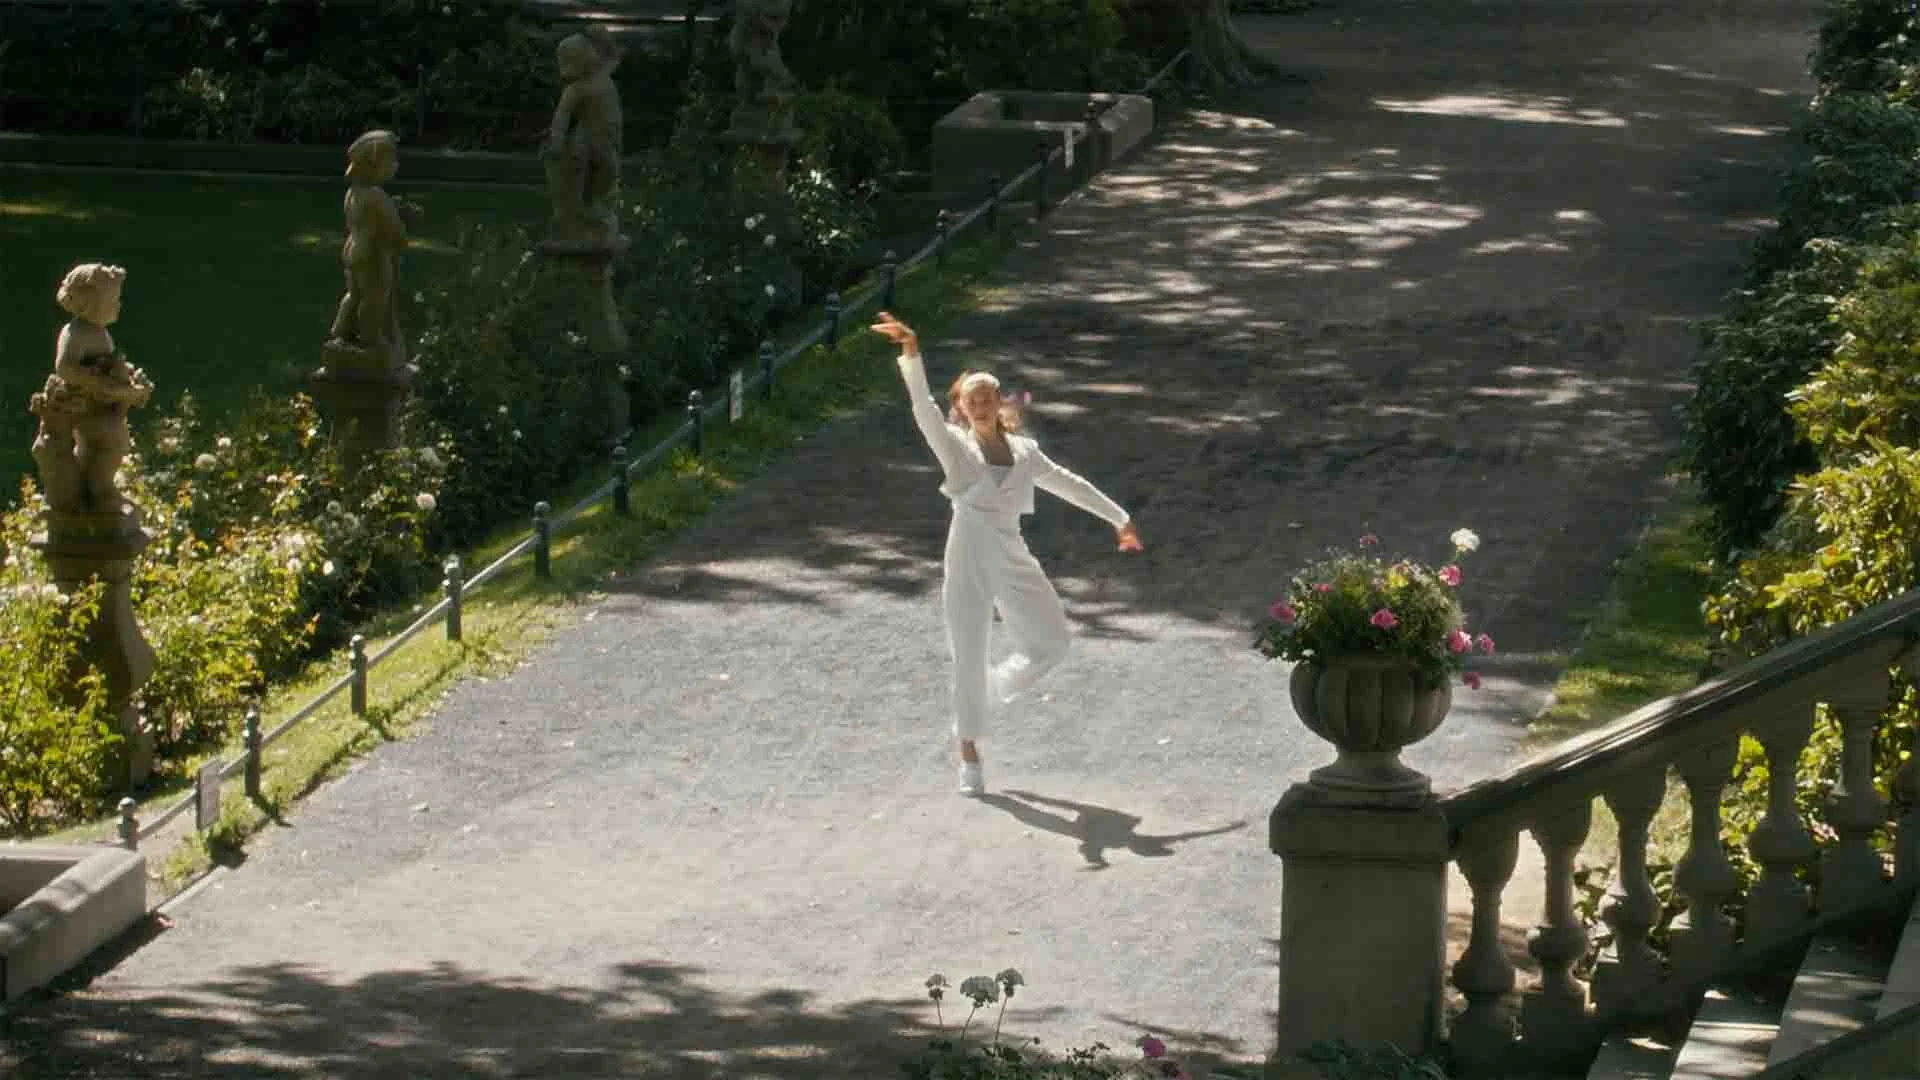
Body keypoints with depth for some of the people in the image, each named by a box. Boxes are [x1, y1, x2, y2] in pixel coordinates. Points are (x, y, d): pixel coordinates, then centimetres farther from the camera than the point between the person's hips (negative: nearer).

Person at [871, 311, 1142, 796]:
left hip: (1013, 560, 4)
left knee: (1052, 643, 5)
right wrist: (911, 353, -35)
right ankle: (969, 756, 15)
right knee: (969, 658, 2)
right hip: (969, 560, -4)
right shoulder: (955, 446, -3)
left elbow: (1068, 484, 20)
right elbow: (924, 406, -19)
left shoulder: (1024, 451, 8)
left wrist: (1119, 518, 25)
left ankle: (994, 689, 32)